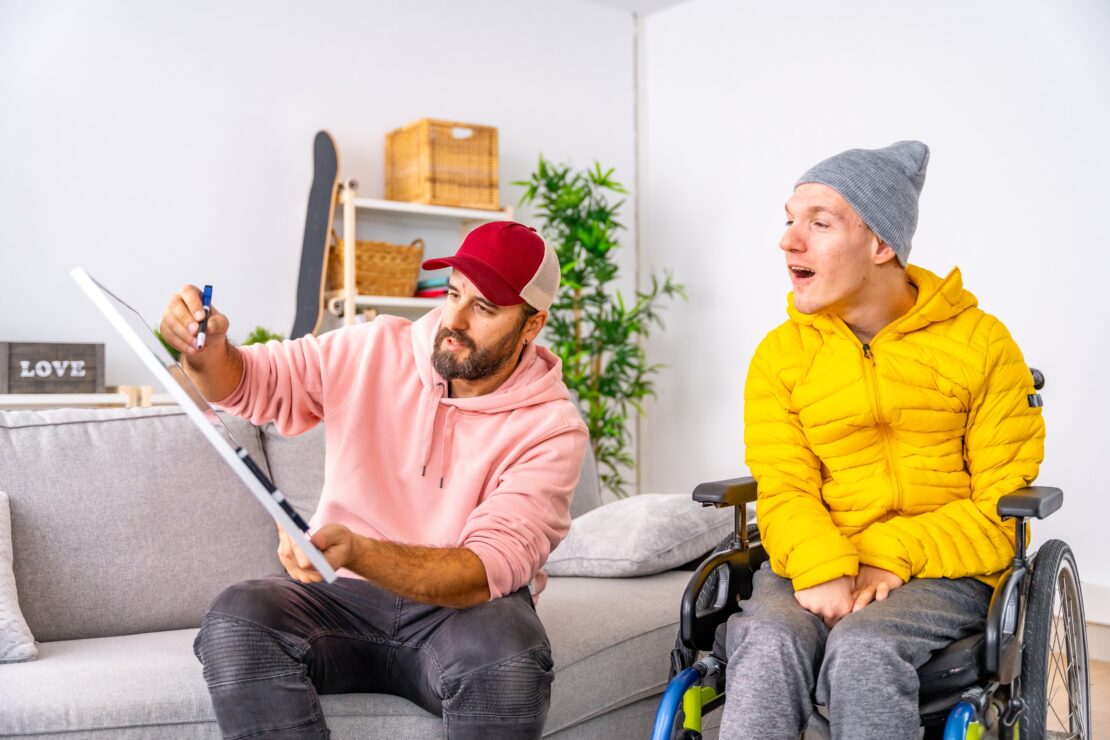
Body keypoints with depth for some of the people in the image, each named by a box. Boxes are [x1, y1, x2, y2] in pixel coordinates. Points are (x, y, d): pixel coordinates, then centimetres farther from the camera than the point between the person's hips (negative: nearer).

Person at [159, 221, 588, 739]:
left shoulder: (551, 428, -11)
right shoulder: (373, 349, 0)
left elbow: (487, 570, -21)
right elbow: (252, 384, 10)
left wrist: (357, 553, -37)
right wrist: (206, 350, -15)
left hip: (463, 608, -3)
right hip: (343, 596, 3)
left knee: (507, 659, -36)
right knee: (235, 621, -26)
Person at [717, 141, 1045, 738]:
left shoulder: (982, 344, 1)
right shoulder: (779, 354, 7)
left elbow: (1002, 510, -2)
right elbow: (784, 490, -2)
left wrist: (893, 559, -16)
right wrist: (822, 569, -23)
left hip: (941, 572, -1)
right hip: (813, 568, 2)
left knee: (861, 648, -33)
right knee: (769, 642, -31)